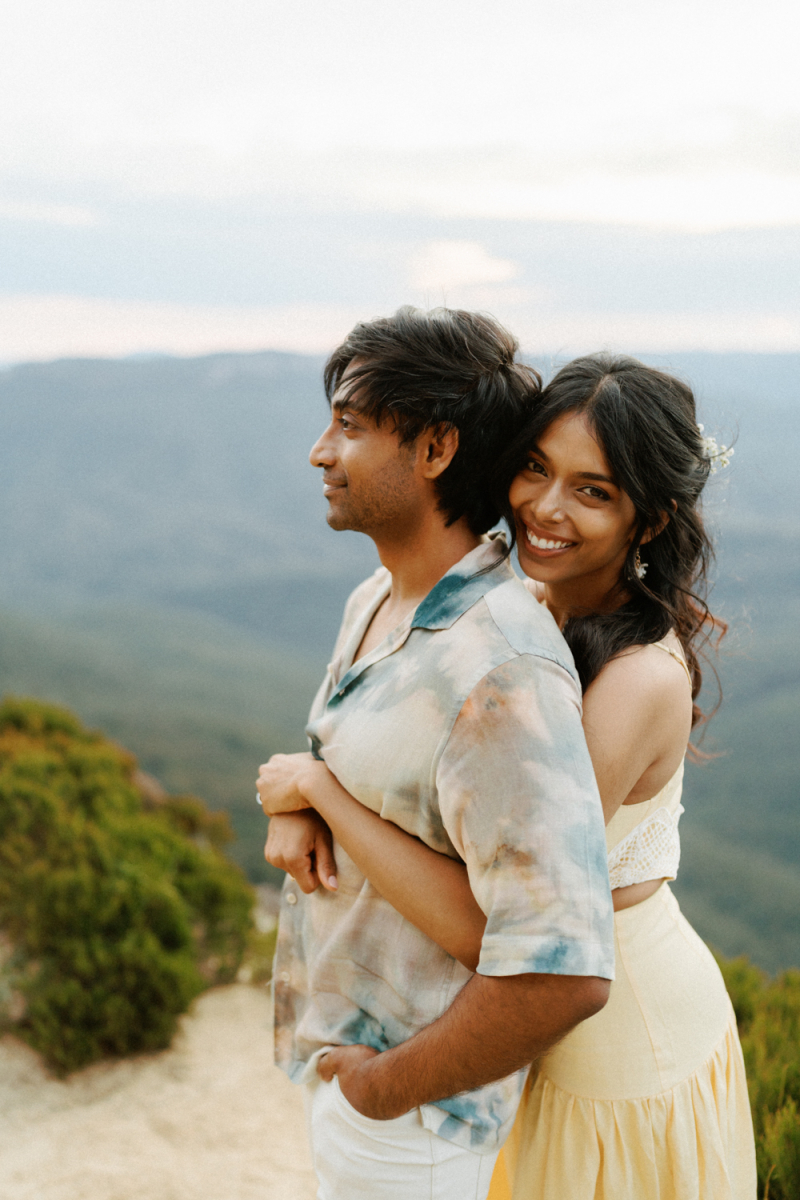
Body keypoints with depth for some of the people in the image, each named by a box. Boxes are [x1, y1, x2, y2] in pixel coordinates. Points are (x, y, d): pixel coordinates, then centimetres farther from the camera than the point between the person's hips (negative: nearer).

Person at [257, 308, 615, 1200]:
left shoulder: (502, 672, -31)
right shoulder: (375, 601, 1)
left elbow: (564, 974, -36)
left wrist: (389, 1084, -23)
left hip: (413, 1108, -9)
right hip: (341, 1047, 9)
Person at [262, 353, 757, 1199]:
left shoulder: (640, 679, -31)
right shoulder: (536, 615, -5)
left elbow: (482, 929, -34)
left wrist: (316, 784, -27)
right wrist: (300, 802, -17)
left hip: (628, 1044, -7)